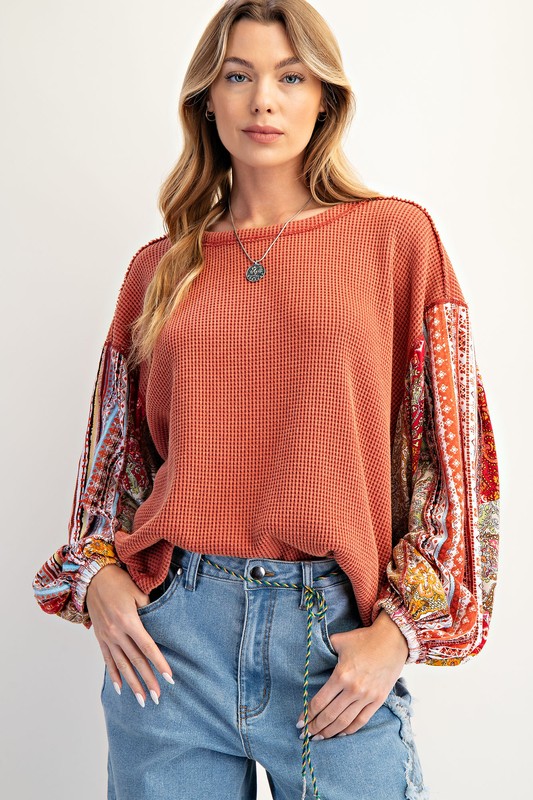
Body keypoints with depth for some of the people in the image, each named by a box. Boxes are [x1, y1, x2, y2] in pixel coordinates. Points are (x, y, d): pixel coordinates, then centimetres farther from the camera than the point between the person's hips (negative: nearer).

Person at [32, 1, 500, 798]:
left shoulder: (395, 236, 0)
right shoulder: (159, 269, 8)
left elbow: (453, 449, -1)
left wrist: (397, 632, -7)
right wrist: (96, 576, -1)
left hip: (336, 634, -1)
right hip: (168, 628, 2)